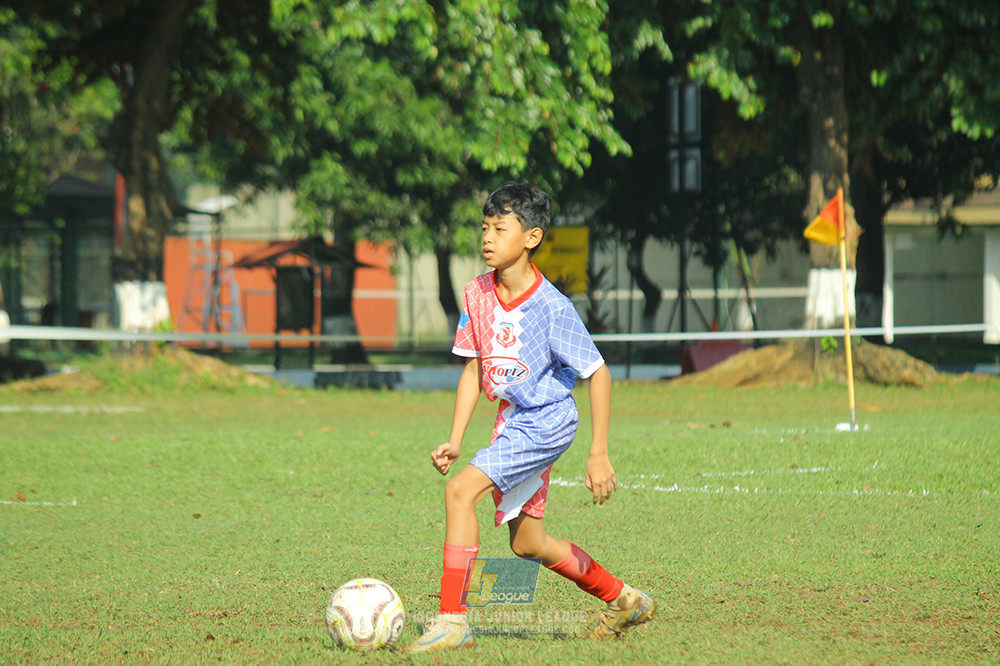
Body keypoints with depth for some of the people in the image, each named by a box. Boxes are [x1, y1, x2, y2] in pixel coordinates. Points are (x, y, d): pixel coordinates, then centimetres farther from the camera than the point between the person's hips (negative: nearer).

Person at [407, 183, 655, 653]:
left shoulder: (551, 308, -19)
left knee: (460, 490, -24)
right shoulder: (478, 294, 0)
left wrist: (599, 453, -16)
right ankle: (622, 600, 35)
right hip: (511, 422, 8)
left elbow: (598, 374, -14)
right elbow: (473, 369, 10)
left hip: (546, 422, -8)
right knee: (527, 544, 15)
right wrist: (455, 440, 3)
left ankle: (452, 618, -20)